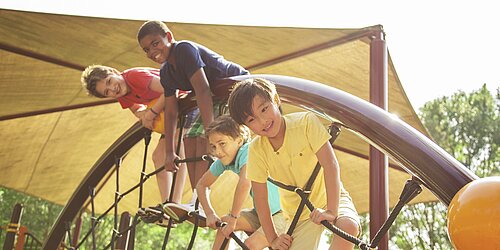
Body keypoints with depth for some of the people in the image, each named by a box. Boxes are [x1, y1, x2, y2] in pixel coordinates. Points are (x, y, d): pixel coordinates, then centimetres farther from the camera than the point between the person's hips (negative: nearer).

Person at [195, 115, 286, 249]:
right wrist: (210, 214, 0)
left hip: (281, 214, -8)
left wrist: (233, 218, -34)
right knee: (223, 223, -2)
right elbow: (201, 185, 12)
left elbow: (245, 183, -44)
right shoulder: (222, 161, -2)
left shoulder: (248, 151, -26)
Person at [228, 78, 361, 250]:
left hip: (330, 198, -2)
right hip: (301, 215, 2)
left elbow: (330, 164, -27)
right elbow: (260, 198, -7)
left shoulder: (306, 121, -21)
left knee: (348, 227, -33)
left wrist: (332, 211, -34)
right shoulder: (256, 150, -13)